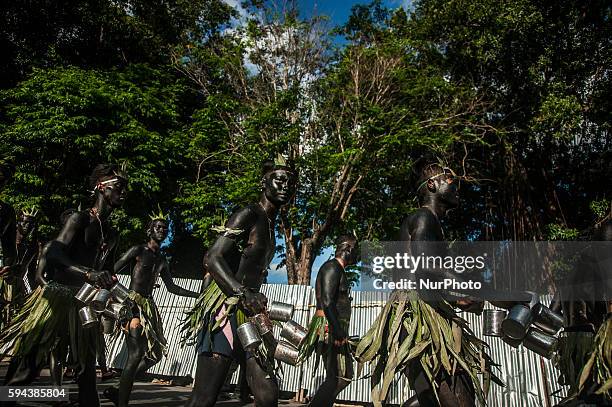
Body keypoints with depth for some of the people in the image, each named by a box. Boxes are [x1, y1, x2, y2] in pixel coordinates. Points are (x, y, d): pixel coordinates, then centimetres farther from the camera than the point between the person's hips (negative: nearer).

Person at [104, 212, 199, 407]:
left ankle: (120, 391, 17)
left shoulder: (161, 260, 18)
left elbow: (171, 287, 21)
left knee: (155, 353, 7)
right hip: (133, 304, -8)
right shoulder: (138, 250, -1)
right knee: (135, 354, -14)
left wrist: (198, 295, 16)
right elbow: (111, 272, -7)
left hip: (149, 307, 8)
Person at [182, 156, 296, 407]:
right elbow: (214, 259, -17)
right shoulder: (248, 215, -6)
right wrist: (243, 294, -30)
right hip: (225, 311, -9)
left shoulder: (270, 225, 20)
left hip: (248, 314, 9)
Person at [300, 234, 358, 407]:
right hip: (330, 329, -10)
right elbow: (326, 302, -22)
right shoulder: (332, 267, -11)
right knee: (336, 378, -8)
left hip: (336, 329, 10)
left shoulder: (338, 270, 21)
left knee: (345, 375, 13)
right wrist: (338, 331, -24)